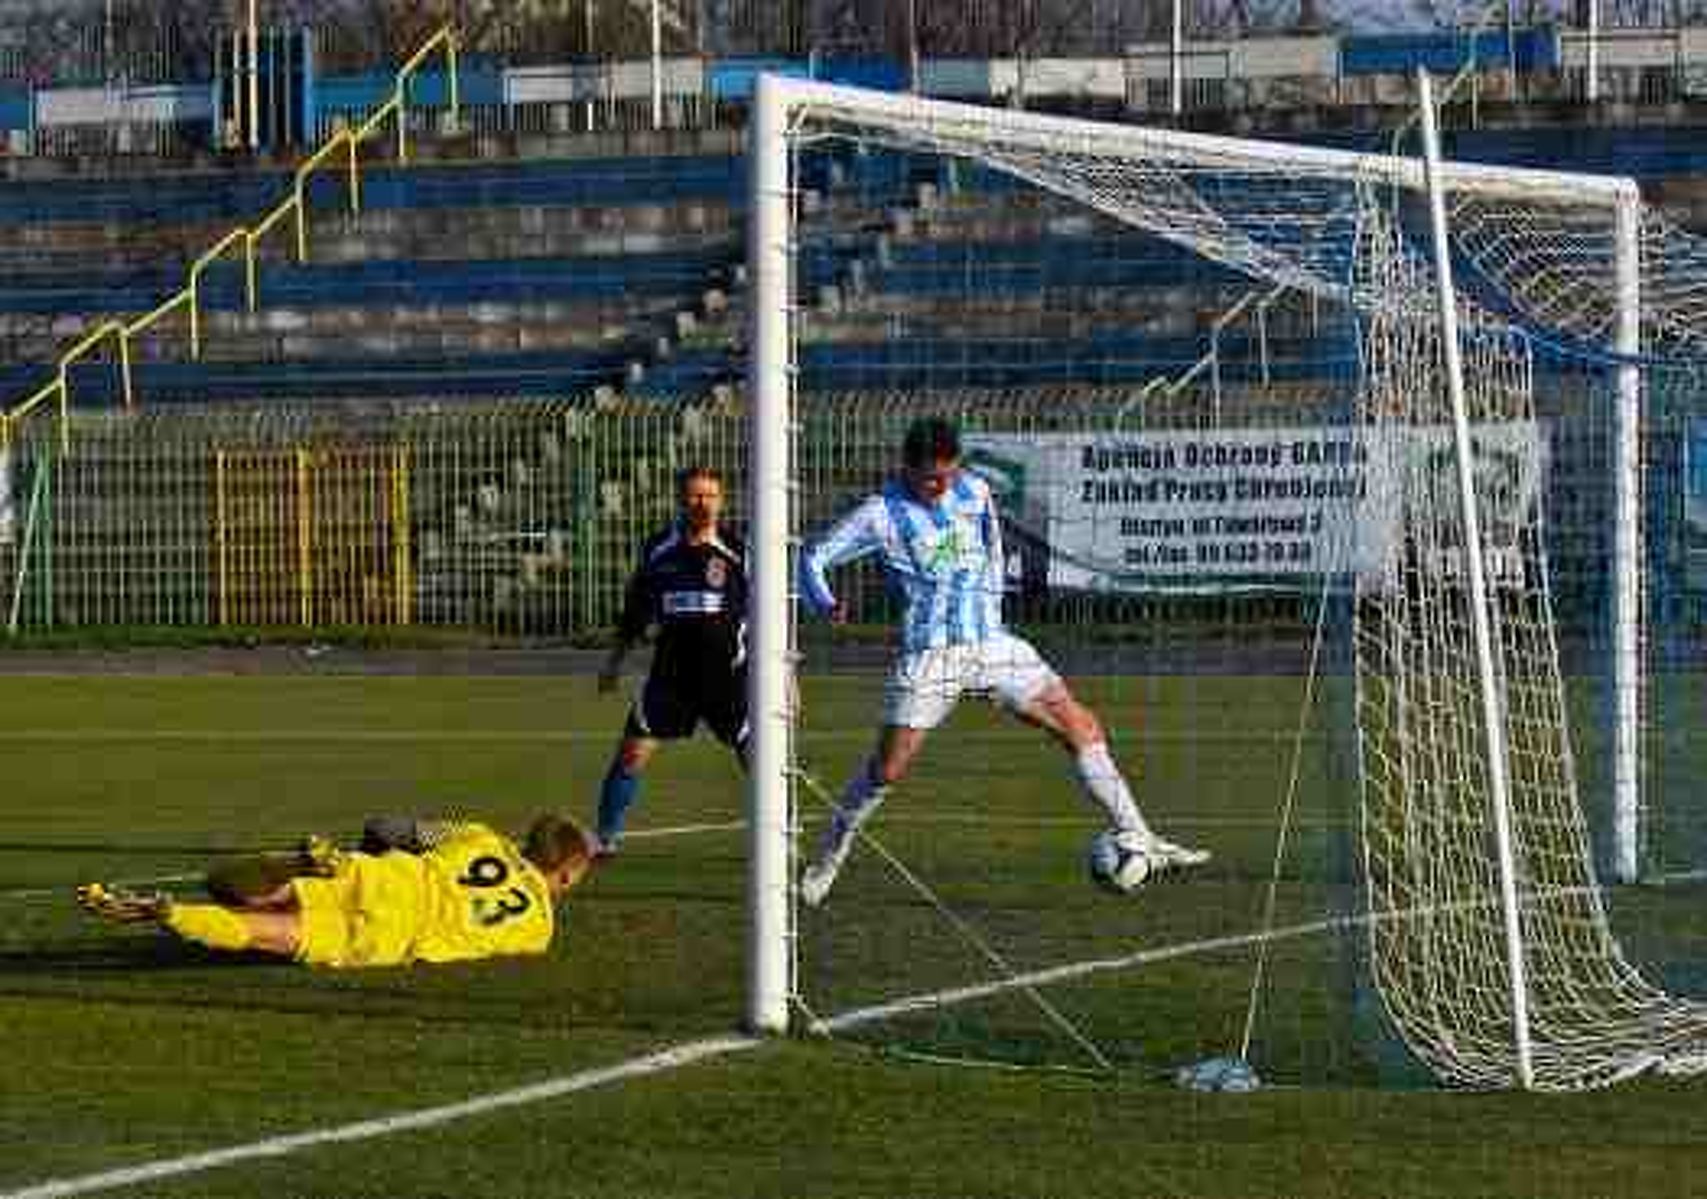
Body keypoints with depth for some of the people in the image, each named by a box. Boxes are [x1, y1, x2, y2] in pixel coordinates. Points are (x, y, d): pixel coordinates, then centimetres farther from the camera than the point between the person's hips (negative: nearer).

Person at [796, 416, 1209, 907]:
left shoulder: (975, 491, 5)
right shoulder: (882, 514, -7)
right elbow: (815, 557, -4)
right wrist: (826, 605, -23)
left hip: (990, 642, 5)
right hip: (929, 654, -4)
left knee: (1082, 728, -1)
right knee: (889, 766, -7)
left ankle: (1137, 839, 4)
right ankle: (827, 859, 14)